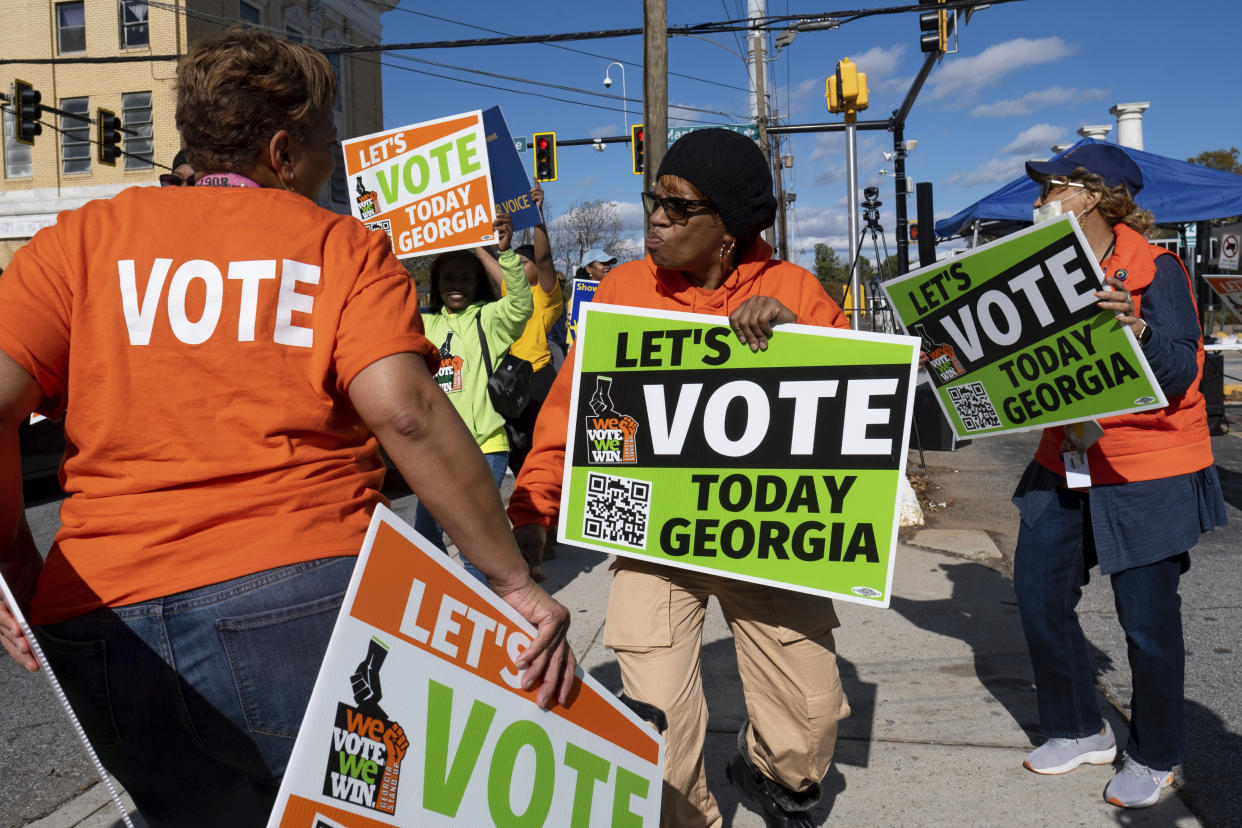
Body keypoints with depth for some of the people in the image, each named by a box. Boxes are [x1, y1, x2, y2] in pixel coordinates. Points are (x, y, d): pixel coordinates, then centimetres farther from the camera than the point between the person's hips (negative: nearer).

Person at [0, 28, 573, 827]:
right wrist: (514, 580, -8)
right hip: (302, 598, -4)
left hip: (98, 620, 4)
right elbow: (404, 411, -12)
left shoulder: (83, 237, 12)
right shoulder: (347, 249, 4)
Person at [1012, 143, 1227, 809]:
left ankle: (1154, 757, 24)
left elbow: (1180, 374, -20)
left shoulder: (1155, 269, -11)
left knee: (1147, 618, 1)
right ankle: (1080, 730, 27)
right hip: (1064, 464, 7)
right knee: (1038, 591, 6)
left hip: (1149, 470, -6)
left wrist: (1135, 329, -38)